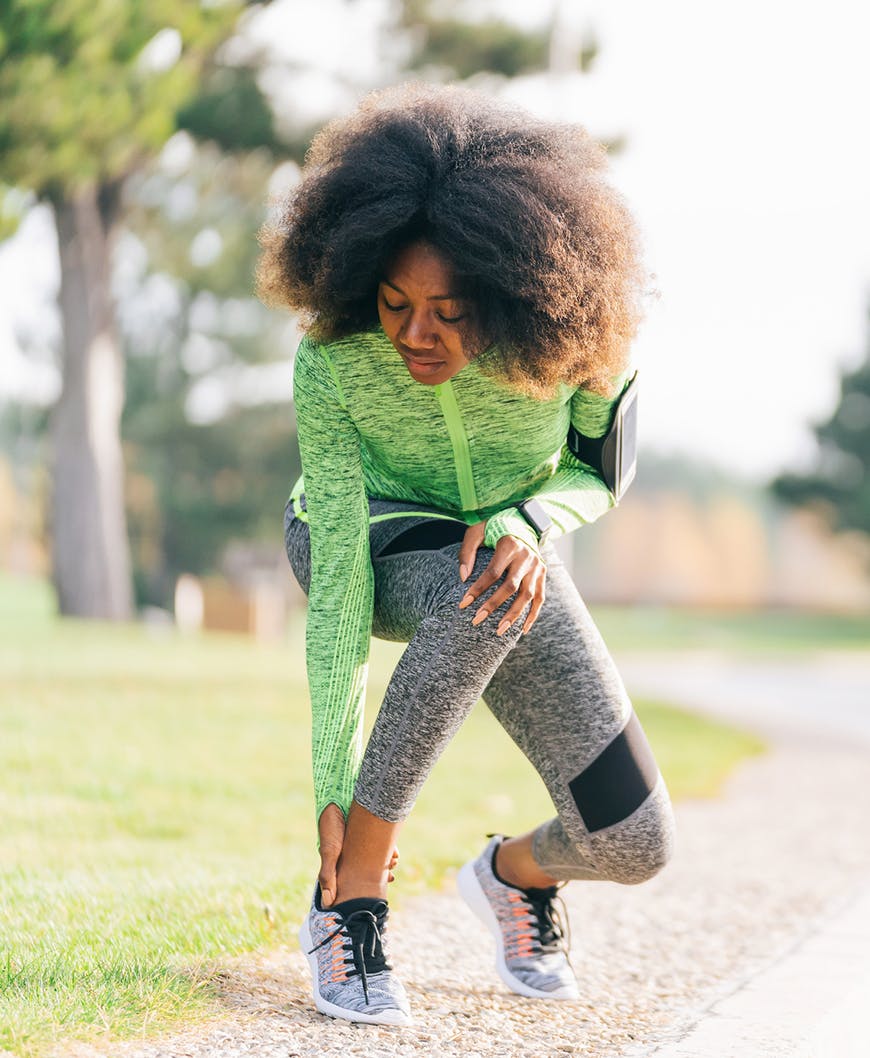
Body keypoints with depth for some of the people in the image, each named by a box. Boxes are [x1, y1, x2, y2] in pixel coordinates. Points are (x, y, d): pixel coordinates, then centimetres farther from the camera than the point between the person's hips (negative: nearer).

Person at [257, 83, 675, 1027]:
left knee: (633, 844, -9)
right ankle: (348, 899, -27)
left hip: (499, 538, 3)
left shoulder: (579, 333, -29)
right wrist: (333, 791, -32)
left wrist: (530, 519, -33)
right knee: (478, 601, -42)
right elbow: (339, 579, -30)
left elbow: (596, 473, -9)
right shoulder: (331, 363, -32)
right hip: (366, 532, -2)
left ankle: (513, 873, 28)